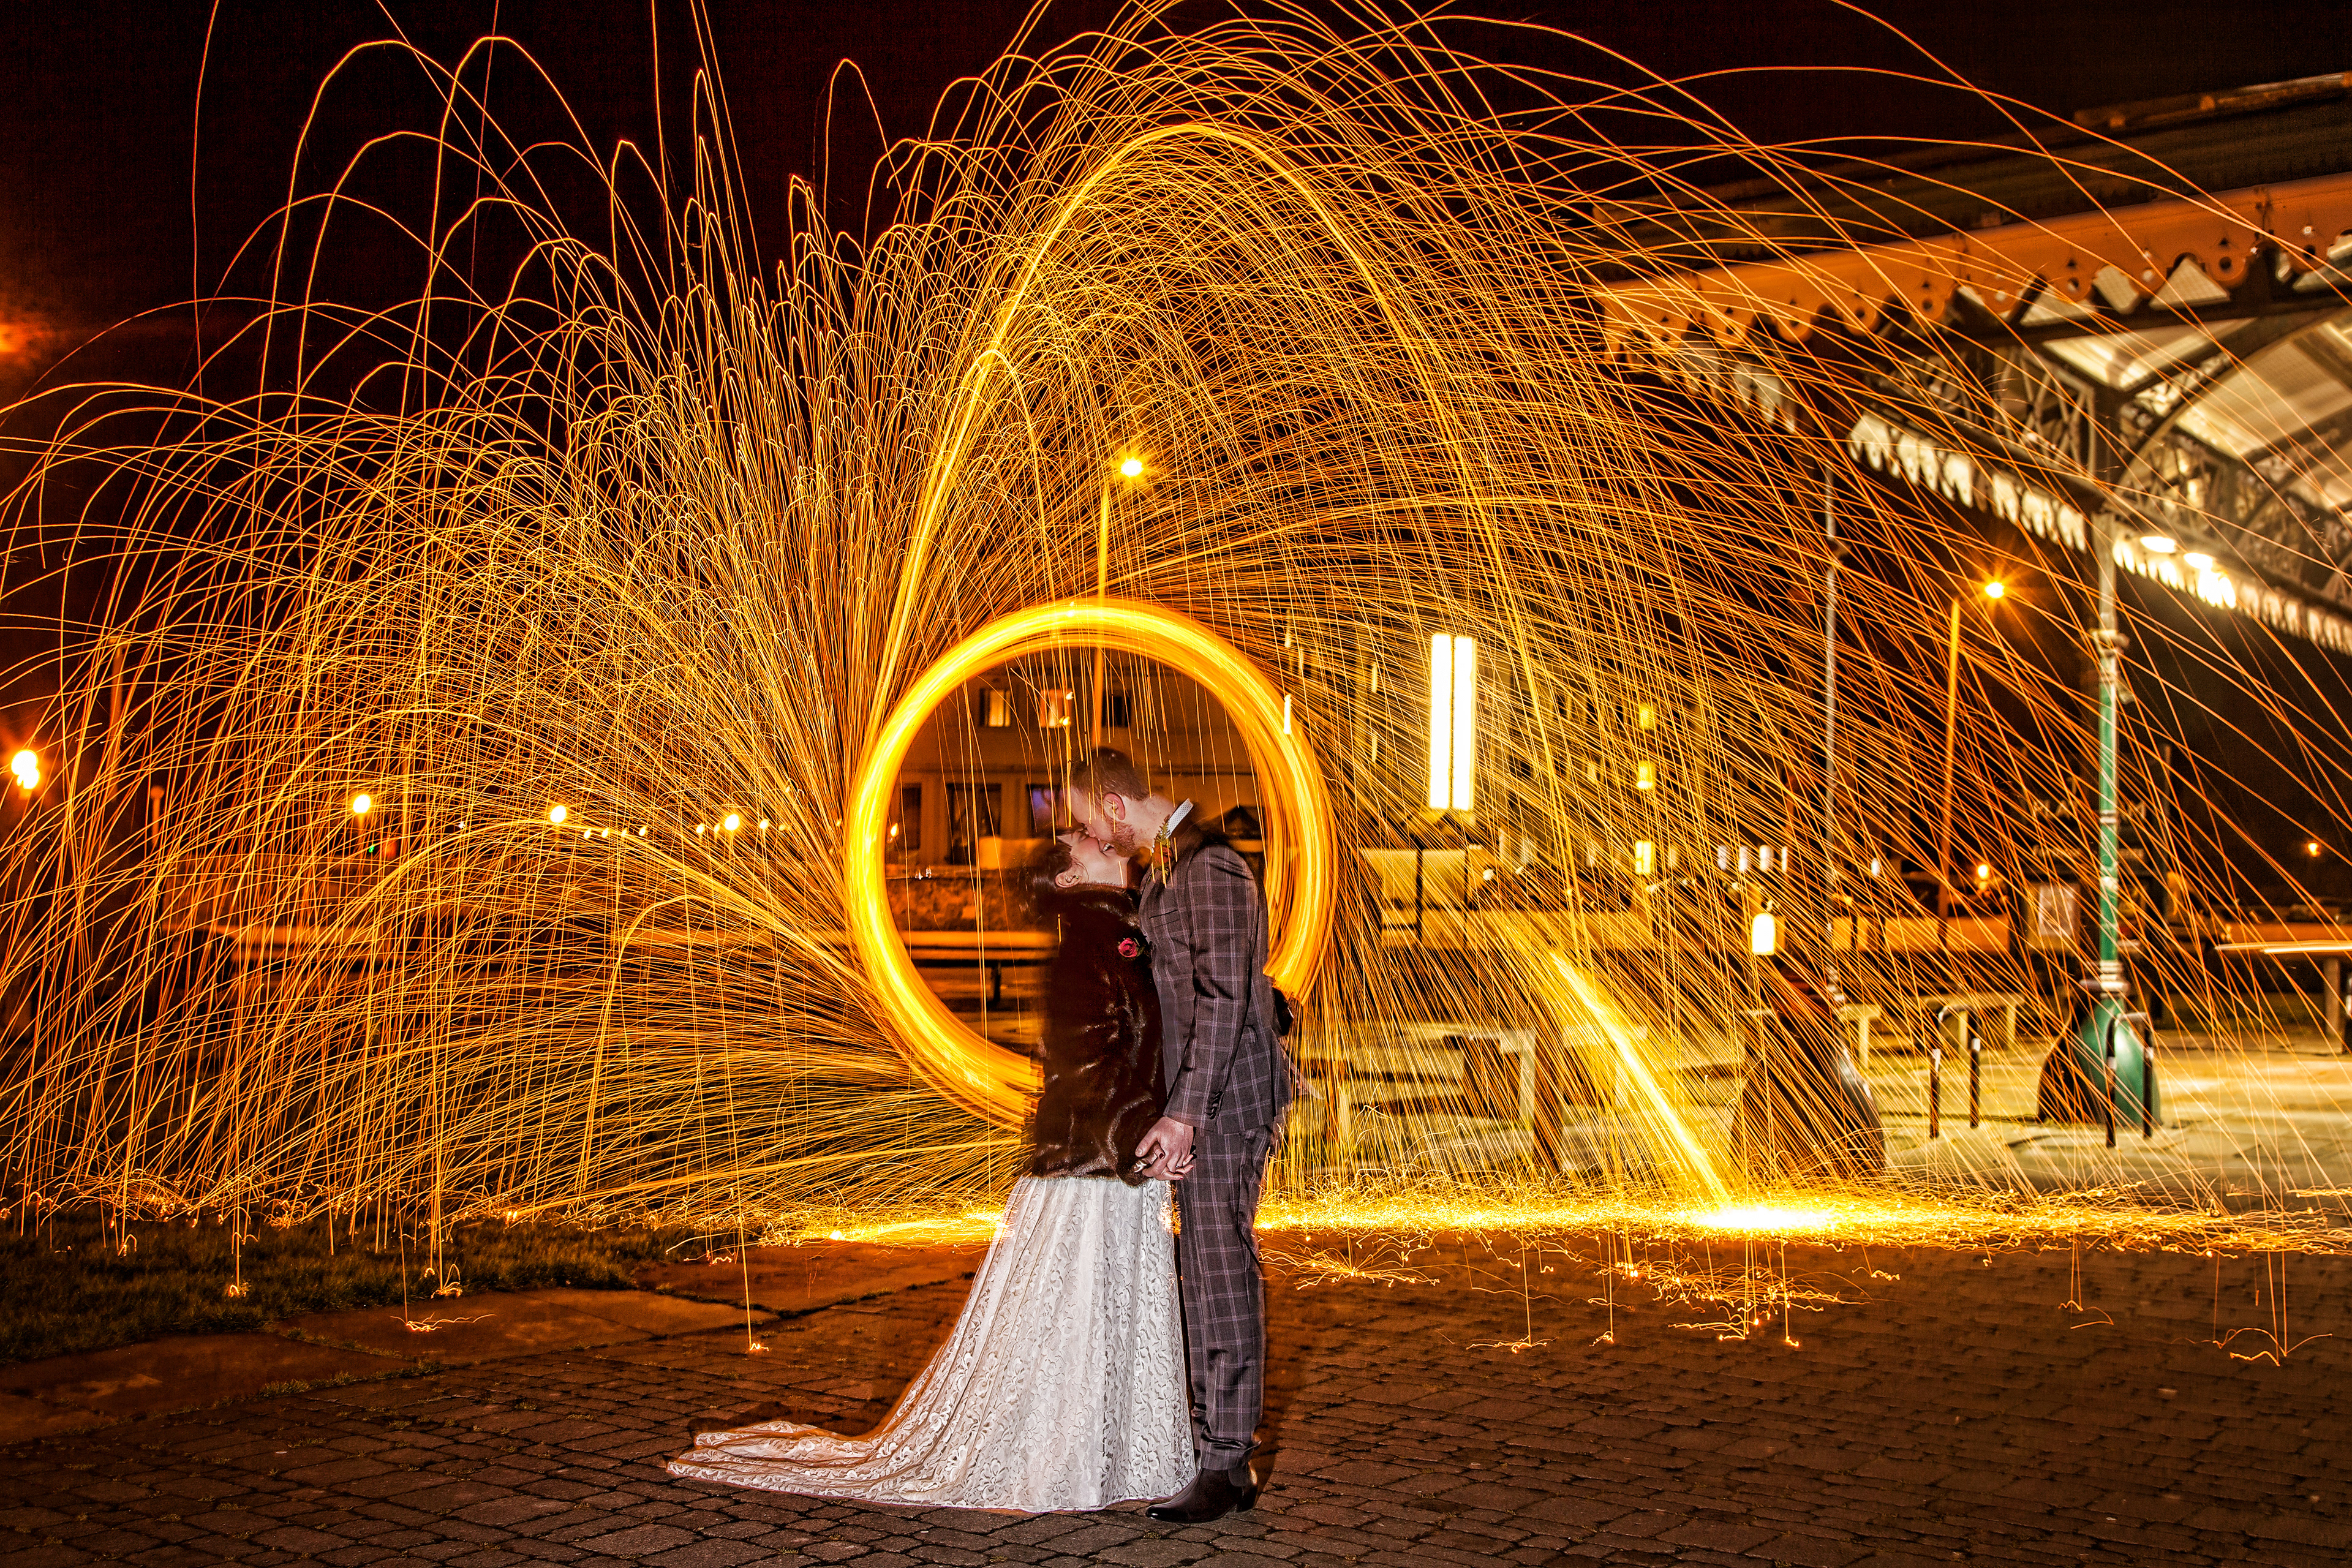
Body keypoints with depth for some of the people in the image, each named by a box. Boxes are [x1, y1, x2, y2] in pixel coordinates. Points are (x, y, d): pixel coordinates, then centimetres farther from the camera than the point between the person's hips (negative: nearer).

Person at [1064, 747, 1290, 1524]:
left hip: (1226, 1096, -10)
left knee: (1222, 1272, -6)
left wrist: (1185, 1114, -24)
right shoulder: (1164, 868, 15)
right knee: (1202, 1274, 13)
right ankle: (1211, 1445, 22)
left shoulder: (1210, 867, -15)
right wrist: (1174, 1113, 16)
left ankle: (1229, 1464, 0)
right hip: (1195, 1101, 10)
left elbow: (1221, 995, -21)